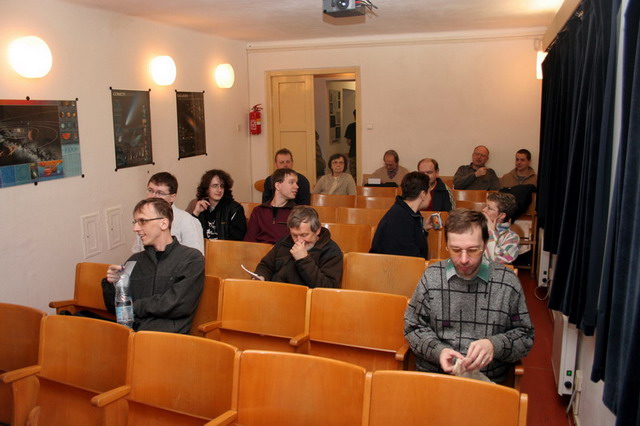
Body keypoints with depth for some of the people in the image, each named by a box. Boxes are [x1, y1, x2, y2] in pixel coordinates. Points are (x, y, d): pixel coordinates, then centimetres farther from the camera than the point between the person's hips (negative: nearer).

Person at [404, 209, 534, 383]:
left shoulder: (508, 281, 2)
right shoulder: (431, 277, 4)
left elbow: (525, 337, 9)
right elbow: (413, 327, 9)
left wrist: (494, 345, -12)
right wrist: (438, 350, -10)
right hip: (432, 377, 0)